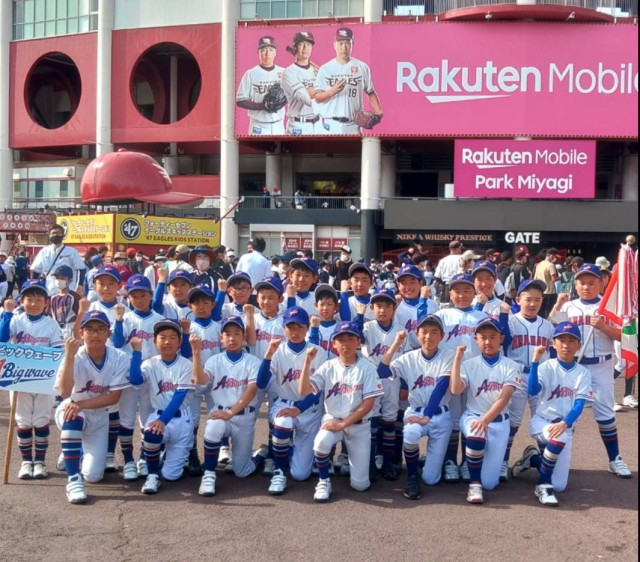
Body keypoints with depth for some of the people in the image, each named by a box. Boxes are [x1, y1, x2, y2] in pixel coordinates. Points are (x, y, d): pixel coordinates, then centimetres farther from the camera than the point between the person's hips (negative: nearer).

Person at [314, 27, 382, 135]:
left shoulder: (362, 67, 7)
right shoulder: (325, 69, 6)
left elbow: (370, 92, 10)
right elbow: (317, 98, 4)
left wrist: (378, 112, -5)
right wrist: (333, 91, -15)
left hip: (353, 126, 1)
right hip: (331, 125, 0)